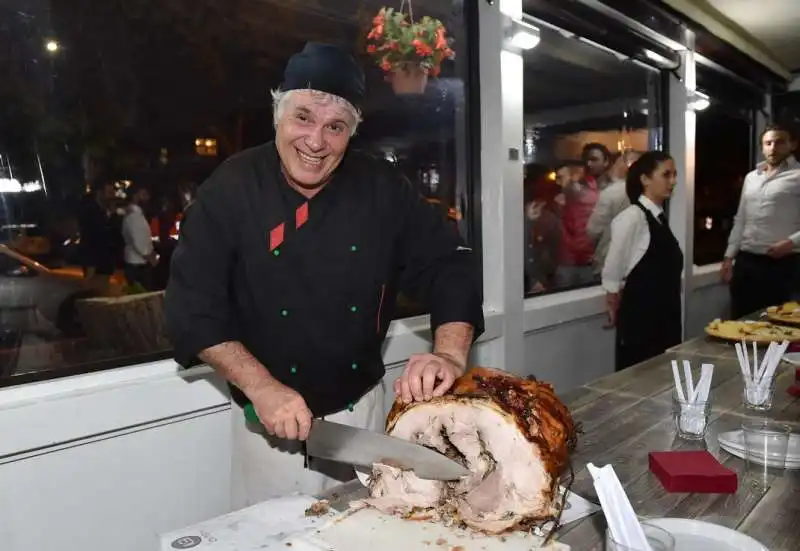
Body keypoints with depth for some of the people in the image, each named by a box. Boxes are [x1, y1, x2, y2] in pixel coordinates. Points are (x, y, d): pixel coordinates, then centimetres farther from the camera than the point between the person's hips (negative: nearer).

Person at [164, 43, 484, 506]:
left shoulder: (383, 188, -8)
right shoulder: (230, 190, -13)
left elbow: (449, 266, -8)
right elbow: (193, 307, -14)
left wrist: (450, 354, -24)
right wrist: (260, 386, -24)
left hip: (362, 410, 2)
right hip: (269, 418, -2)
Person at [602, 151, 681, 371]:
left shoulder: (660, 217, 10)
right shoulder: (633, 217, -16)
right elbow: (612, 273, -12)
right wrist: (615, 306, 1)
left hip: (666, 317, 8)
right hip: (641, 319, -8)